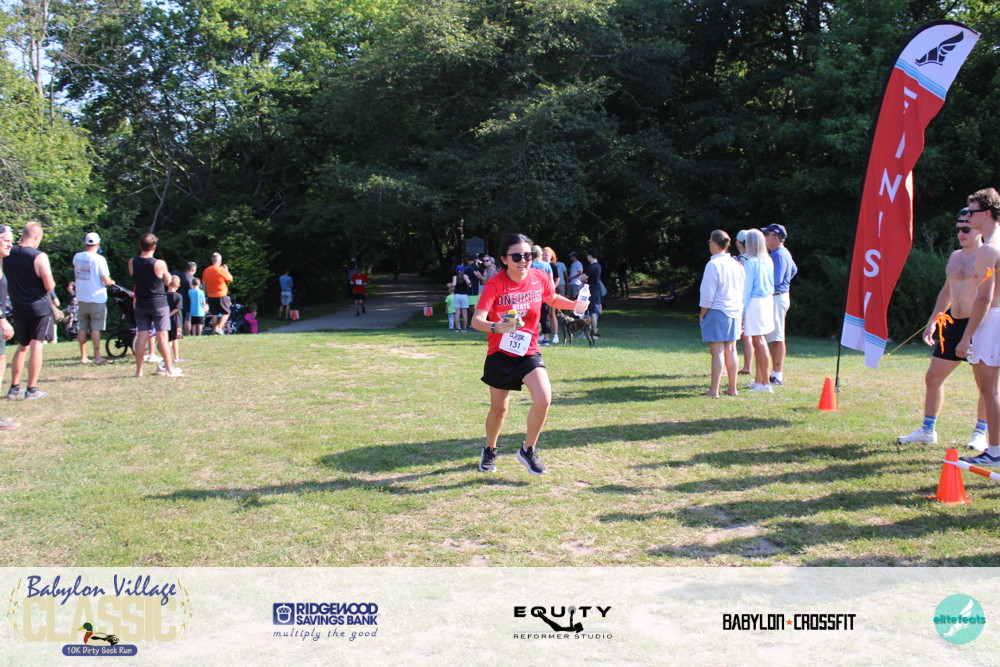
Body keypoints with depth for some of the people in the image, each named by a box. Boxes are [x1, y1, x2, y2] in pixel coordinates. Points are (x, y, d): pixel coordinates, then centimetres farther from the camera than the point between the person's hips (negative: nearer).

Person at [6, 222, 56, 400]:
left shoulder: (7, 255, 2)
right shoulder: (39, 257, -15)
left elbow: (7, 281, 12)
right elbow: (49, 286, -17)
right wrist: (51, 281, 4)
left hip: (18, 308, 6)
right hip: (39, 307, -5)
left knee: (22, 347, 17)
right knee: (36, 346, -3)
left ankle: (14, 387, 19)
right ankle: (32, 389, -3)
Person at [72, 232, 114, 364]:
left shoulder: (77, 257, 2)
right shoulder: (99, 259, -14)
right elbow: (106, 280, -17)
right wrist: (111, 282, 6)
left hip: (81, 298, 5)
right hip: (97, 299, -5)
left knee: (82, 328, 9)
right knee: (95, 328, 0)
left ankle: (83, 356, 12)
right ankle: (97, 356, 1)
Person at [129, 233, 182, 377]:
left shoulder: (132, 263, -4)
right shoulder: (160, 264, -15)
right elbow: (167, 281, -1)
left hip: (141, 304, 4)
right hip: (159, 303, -3)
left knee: (141, 336, 7)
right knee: (162, 336, 0)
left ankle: (139, 370, 10)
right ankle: (169, 369, 6)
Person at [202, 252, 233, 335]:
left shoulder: (206, 270, 4)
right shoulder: (221, 270, -14)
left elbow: (204, 283, 10)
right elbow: (230, 279, -3)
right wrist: (226, 270, 8)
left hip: (211, 296, 5)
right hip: (221, 295, -5)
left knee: (214, 314, 11)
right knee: (226, 313, 4)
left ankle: (214, 328, 11)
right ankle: (219, 327, -10)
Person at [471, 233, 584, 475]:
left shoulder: (540, 277, -6)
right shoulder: (495, 285, -18)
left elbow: (552, 299, 17)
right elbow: (476, 320, -28)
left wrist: (574, 304, -2)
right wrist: (496, 327, -49)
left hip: (529, 352, 3)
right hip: (500, 354, -2)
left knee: (544, 399, -17)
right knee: (499, 408, 9)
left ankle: (528, 450, 6)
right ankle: (489, 451, 38)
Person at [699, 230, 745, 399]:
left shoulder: (713, 264, -14)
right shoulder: (736, 264, 8)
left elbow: (708, 293, -13)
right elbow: (741, 289, 12)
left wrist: (703, 314, -3)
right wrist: (738, 308, 18)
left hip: (717, 311, -7)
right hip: (734, 311, 7)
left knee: (717, 351, -5)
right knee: (730, 350, 12)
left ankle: (714, 391, -3)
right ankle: (732, 389, 18)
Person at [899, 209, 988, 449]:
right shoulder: (955, 257, 13)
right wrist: (933, 322, 18)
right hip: (954, 324, 7)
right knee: (933, 377, 7)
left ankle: (980, 433, 17)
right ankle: (927, 430, 18)